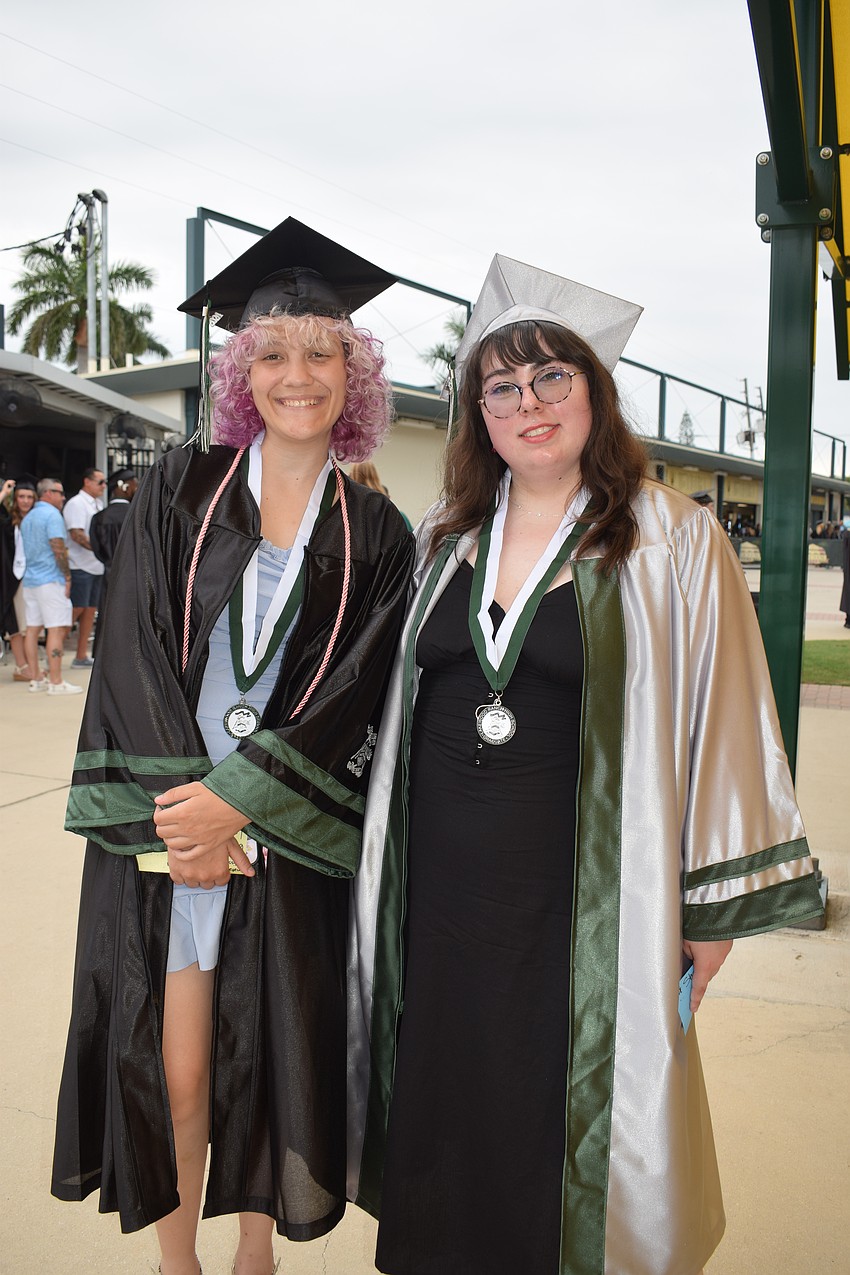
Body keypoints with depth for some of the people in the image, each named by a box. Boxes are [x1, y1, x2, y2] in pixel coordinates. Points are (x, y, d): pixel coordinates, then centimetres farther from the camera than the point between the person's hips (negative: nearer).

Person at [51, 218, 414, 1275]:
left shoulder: (376, 536, 4)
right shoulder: (179, 490, 3)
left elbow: (351, 699, -4)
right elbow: (133, 655, -4)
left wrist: (235, 800, -13)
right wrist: (182, 811, -11)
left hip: (292, 840, 1)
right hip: (163, 818, 0)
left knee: (270, 1062, 9)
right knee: (173, 1071, 4)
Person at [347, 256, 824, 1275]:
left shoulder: (674, 542, -8)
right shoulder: (443, 540, 6)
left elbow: (723, 720, -6)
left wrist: (712, 904, -5)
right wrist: (387, 862, 14)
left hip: (583, 889, -4)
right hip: (441, 879, 4)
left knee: (562, 1114, 12)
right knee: (447, 1107, 17)